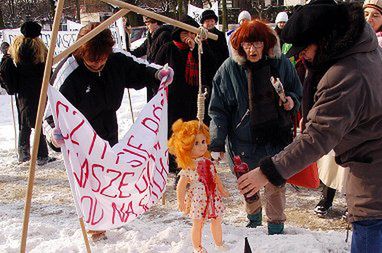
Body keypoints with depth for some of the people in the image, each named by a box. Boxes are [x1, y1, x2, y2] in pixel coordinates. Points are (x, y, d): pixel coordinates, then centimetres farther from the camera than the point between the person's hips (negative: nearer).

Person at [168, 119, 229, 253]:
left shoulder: (208, 162, 1)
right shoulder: (188, 168, -18)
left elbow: (215, 177, 16)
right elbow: (181, 187, -15)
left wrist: (222, 189, 24)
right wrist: (181, 202, -14)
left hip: (213, 197, 6)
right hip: (198, 200, -6)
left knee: (216, 221, 16)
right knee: (198, 224, 7)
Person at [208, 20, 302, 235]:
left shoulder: (281, 64, -6)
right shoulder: (229, 68, -10)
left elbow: (297, 92, 11)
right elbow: (218, 109, -5)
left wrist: (292, 100, -13)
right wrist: (216, 144, -8)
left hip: (277, 137, 0)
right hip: (243, 139, 0)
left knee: (276, 185, 8)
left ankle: (276, 227, 28)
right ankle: (253, 217, 46)